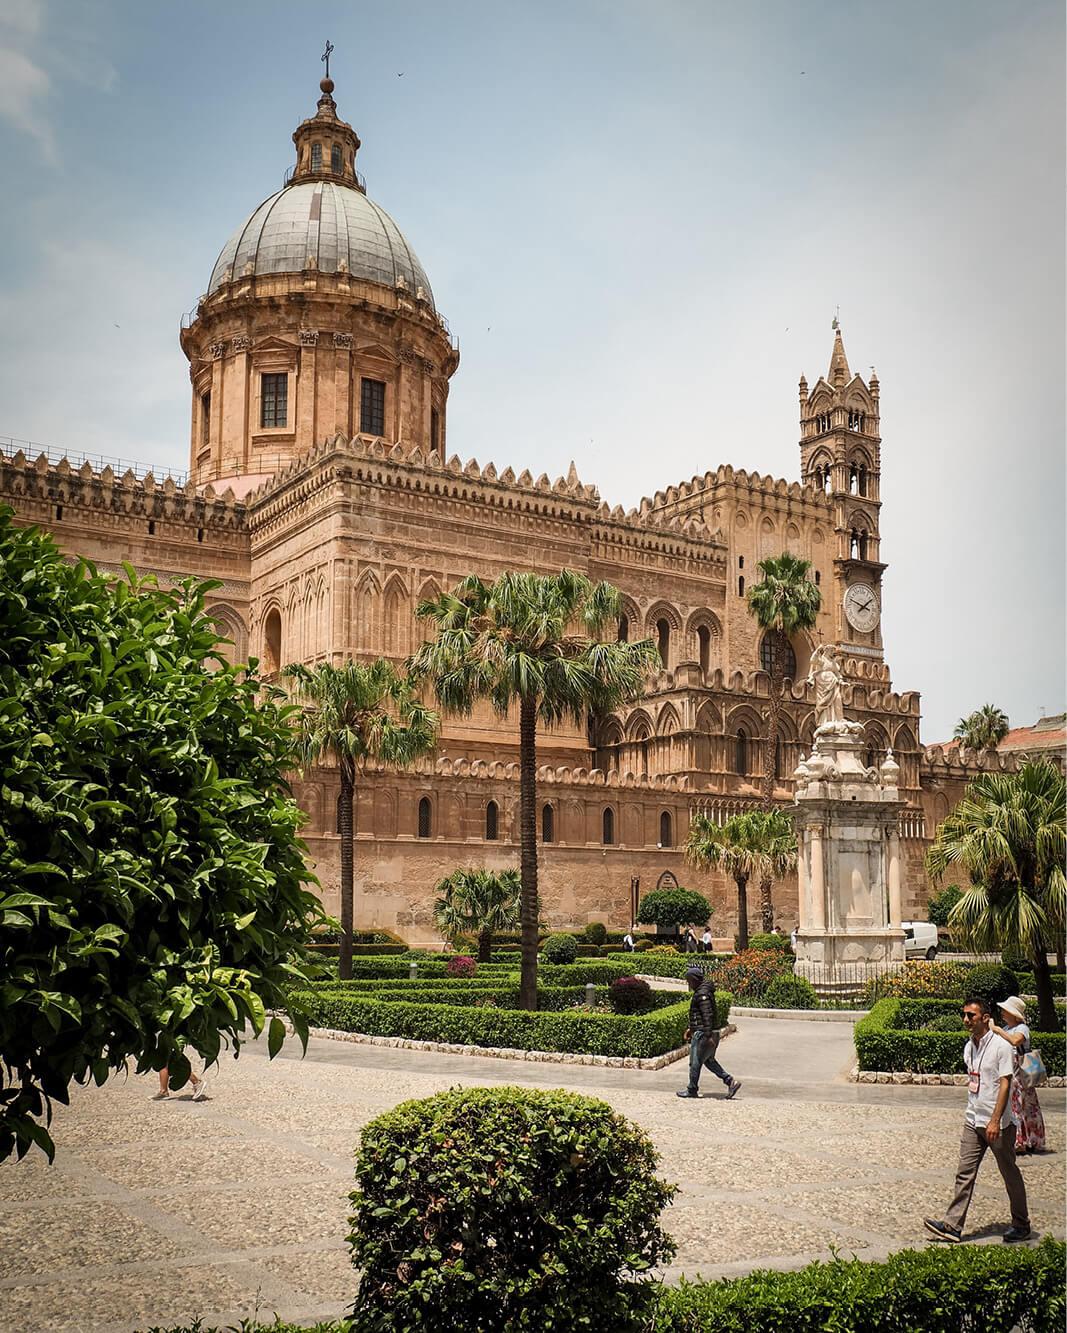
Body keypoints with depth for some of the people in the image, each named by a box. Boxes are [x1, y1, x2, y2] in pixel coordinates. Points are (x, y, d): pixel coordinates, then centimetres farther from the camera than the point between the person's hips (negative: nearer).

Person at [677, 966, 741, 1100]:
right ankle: (731, 1081, 11)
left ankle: (692, 1090, 13)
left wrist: (709, 1036, -26)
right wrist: (690, 1028, 26)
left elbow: (707, 1015, -24)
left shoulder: (702, 994, -18)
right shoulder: (701, 992, 14)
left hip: (703, 1033, -10)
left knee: (695, 1062, 2)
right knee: (709, 1061, 16)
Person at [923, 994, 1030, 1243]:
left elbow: (1005, 1084, -17)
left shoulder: (1001, 1046, -13)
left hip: (998, 1123, -7)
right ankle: (953, 1225, -1)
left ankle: (1021, 1225, 22)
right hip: (973, 1121, 7)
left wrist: (995, 1120, -22)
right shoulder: (968, 1047, 10)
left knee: (1010, 1174, 7)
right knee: (965, 1173, 1)